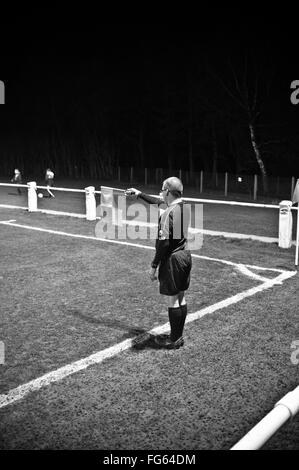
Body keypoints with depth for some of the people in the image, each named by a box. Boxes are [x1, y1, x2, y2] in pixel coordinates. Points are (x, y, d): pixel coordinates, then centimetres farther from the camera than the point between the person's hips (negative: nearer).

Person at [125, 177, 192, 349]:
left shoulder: (167, 214, -21)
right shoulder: (184, 206, 5)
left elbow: (164, 243, -22)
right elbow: (157, 201, 23)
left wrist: (154, 266, -14)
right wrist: (139, 194, 32)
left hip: (173, 259, -9)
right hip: (185, 254, 9)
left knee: (173, 300, 2)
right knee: (181, 297, 15)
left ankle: (174, 339, 13)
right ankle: (179, 335, 27)